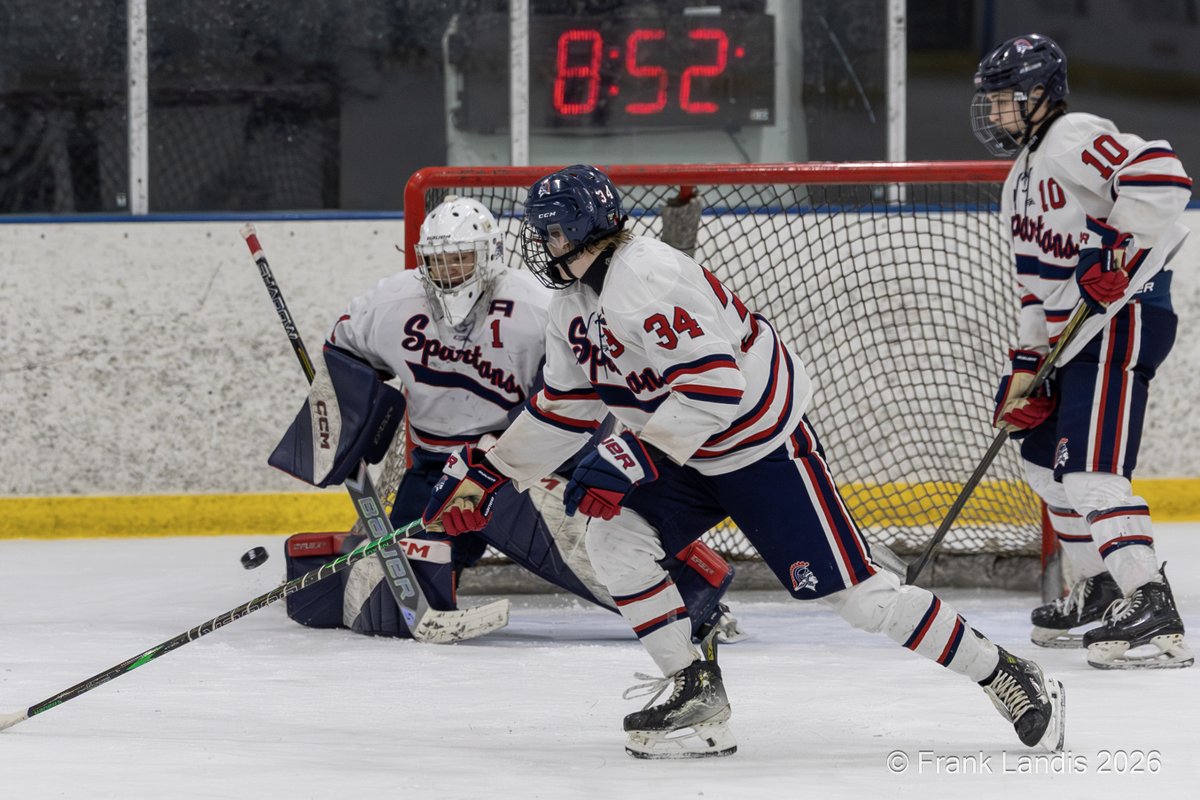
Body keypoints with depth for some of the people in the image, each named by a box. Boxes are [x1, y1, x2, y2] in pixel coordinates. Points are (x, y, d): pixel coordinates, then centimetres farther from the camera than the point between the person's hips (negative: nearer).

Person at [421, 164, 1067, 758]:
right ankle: (697, 692, -4)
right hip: (685, 453, 9)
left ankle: (1005, 676, 3)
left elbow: (713, 387, -33)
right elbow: (562, 409, 17)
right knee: (614, 537, -10)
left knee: (855, 591, -10)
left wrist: (628, 461, -33)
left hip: (765, 448, -9)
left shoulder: (646, 280, -27)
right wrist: (485, 474, 13)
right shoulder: (576, 306, 6)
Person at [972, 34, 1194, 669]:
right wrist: (1027, 364, 17)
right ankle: (1100, 590, 32)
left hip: (1124, 318, -11)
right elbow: (1037, 281, 24)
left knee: (1089, 468, -20)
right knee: (1043, 454, 20)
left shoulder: (1075, 139, -12)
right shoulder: (1020, 180, 21)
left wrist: (1117, 252, -30)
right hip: (1075, 332, 11)